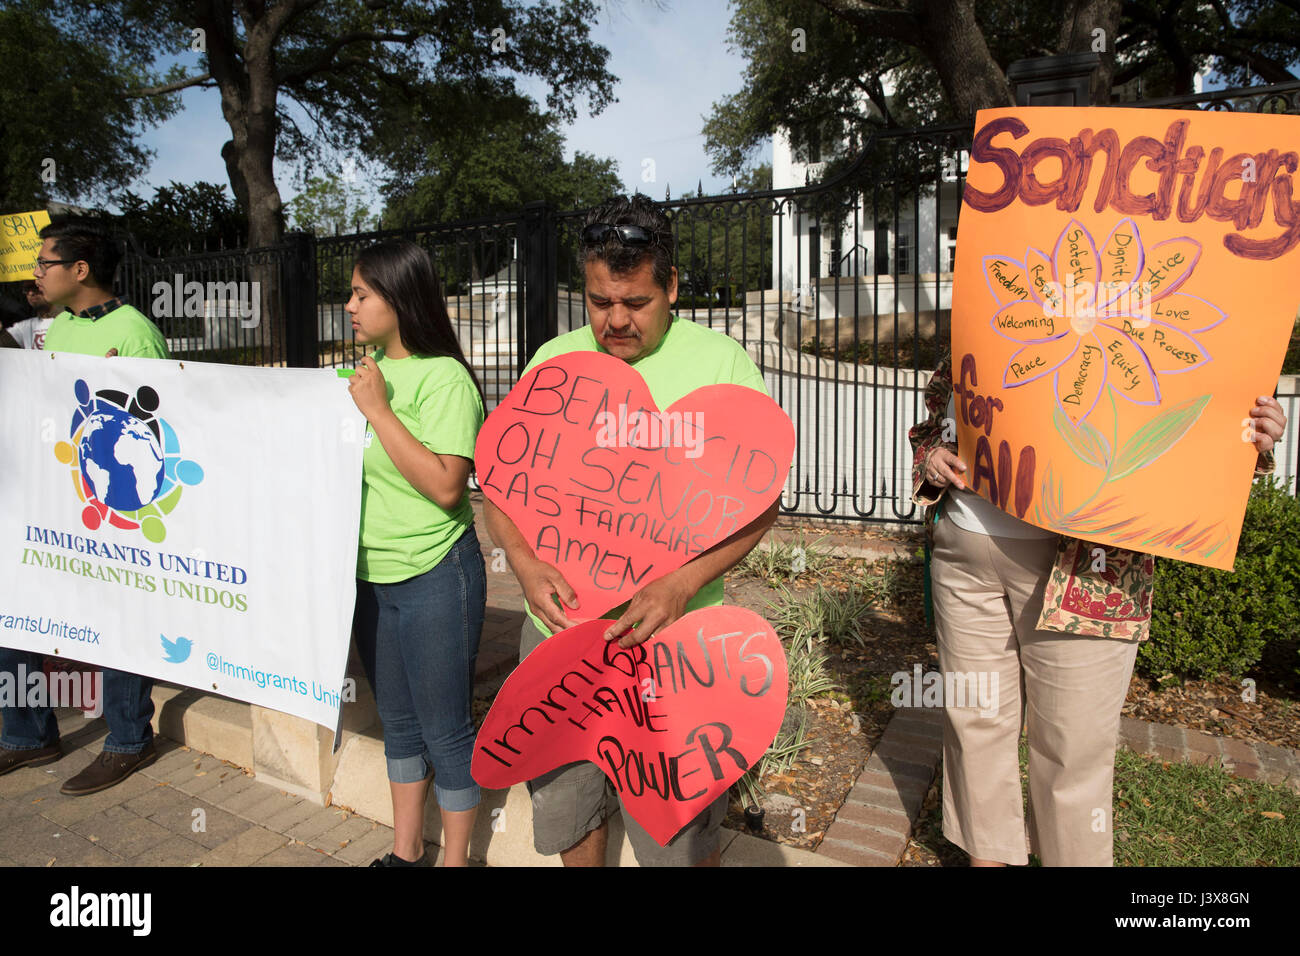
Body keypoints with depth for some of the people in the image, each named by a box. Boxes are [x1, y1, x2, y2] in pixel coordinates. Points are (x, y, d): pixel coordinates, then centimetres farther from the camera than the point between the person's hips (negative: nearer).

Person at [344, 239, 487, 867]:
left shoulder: (443, 377, -16)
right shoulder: (371, 370, 7)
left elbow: (444, 486, -24)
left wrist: (377, 410, -21)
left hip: (433, 576, -8)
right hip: (371, 573, 8)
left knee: (444, 728, 6)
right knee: (397, 719, 20)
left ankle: (454, 859, 25)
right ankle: (405, 851, 37)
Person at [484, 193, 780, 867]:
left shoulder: (721, 361, -5)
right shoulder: (552, 361, 5)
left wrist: (681, 584, -20)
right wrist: (526, 563, -13)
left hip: (673, 643, -3)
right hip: (555, 634, 4)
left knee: (680, 841, 9)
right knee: (566, 819, 21)